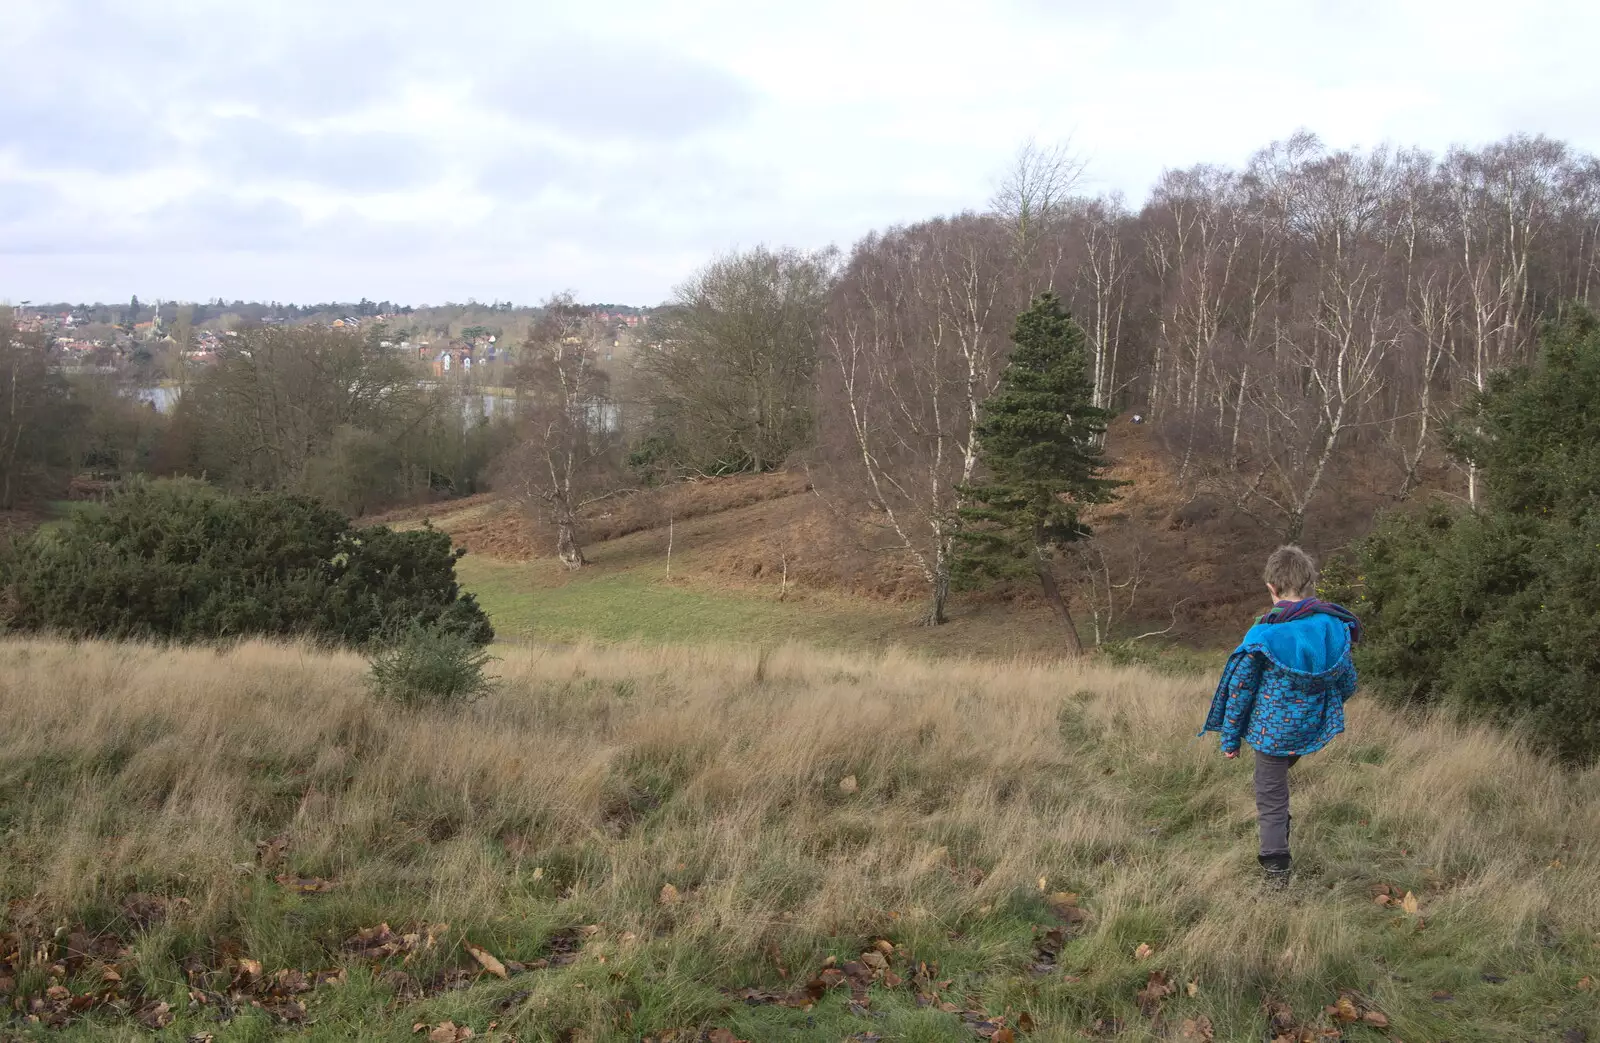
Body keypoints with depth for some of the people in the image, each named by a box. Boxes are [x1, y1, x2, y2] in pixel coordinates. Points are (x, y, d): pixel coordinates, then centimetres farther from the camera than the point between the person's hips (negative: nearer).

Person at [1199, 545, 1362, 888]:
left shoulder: (1263, 636, -19)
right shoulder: (1334, 627, -10)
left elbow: (1240, 690, -11)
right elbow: (1348, 683, 3)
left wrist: (1230, 739, 1)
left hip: (1273, 731, -5)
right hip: (1314, 730, 5)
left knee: (1272, 799, 10)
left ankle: (1276, 870, 14)